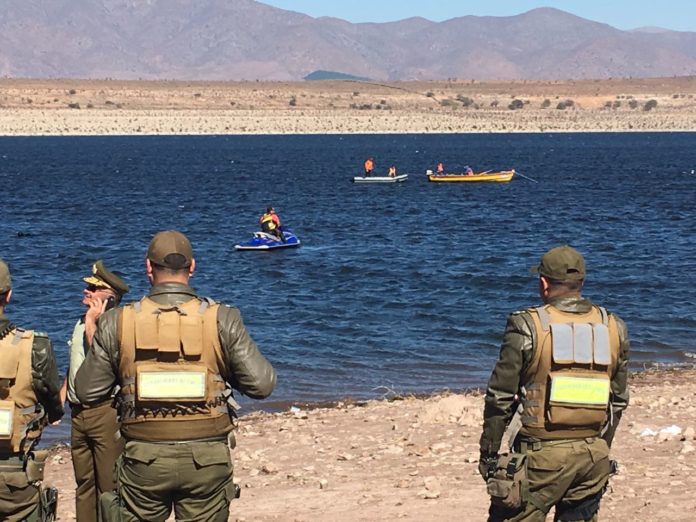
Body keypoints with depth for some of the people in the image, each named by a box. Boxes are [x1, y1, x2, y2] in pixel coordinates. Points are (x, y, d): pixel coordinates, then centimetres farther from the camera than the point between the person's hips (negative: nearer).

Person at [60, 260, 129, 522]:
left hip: (105, 410, -8)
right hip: (78, 412, 8)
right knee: (83, 482, 14)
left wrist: (92, 323, -19)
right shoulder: (81, 323, 13)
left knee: (110, 483, -2)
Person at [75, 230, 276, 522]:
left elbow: (86, 392, 2)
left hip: (144, 458, 0)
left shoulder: (118, 323, -4)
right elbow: (262, 385, -6)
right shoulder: (221, 321, -6)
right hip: (206, 458, 0)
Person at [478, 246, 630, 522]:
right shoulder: (613, 328, 7)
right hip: (594, 457, 5)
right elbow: (618, 401, 14)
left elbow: (500, 398, -7)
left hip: (543, 453, -5)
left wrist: (488, 455, 2)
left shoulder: (528, 326, -8)